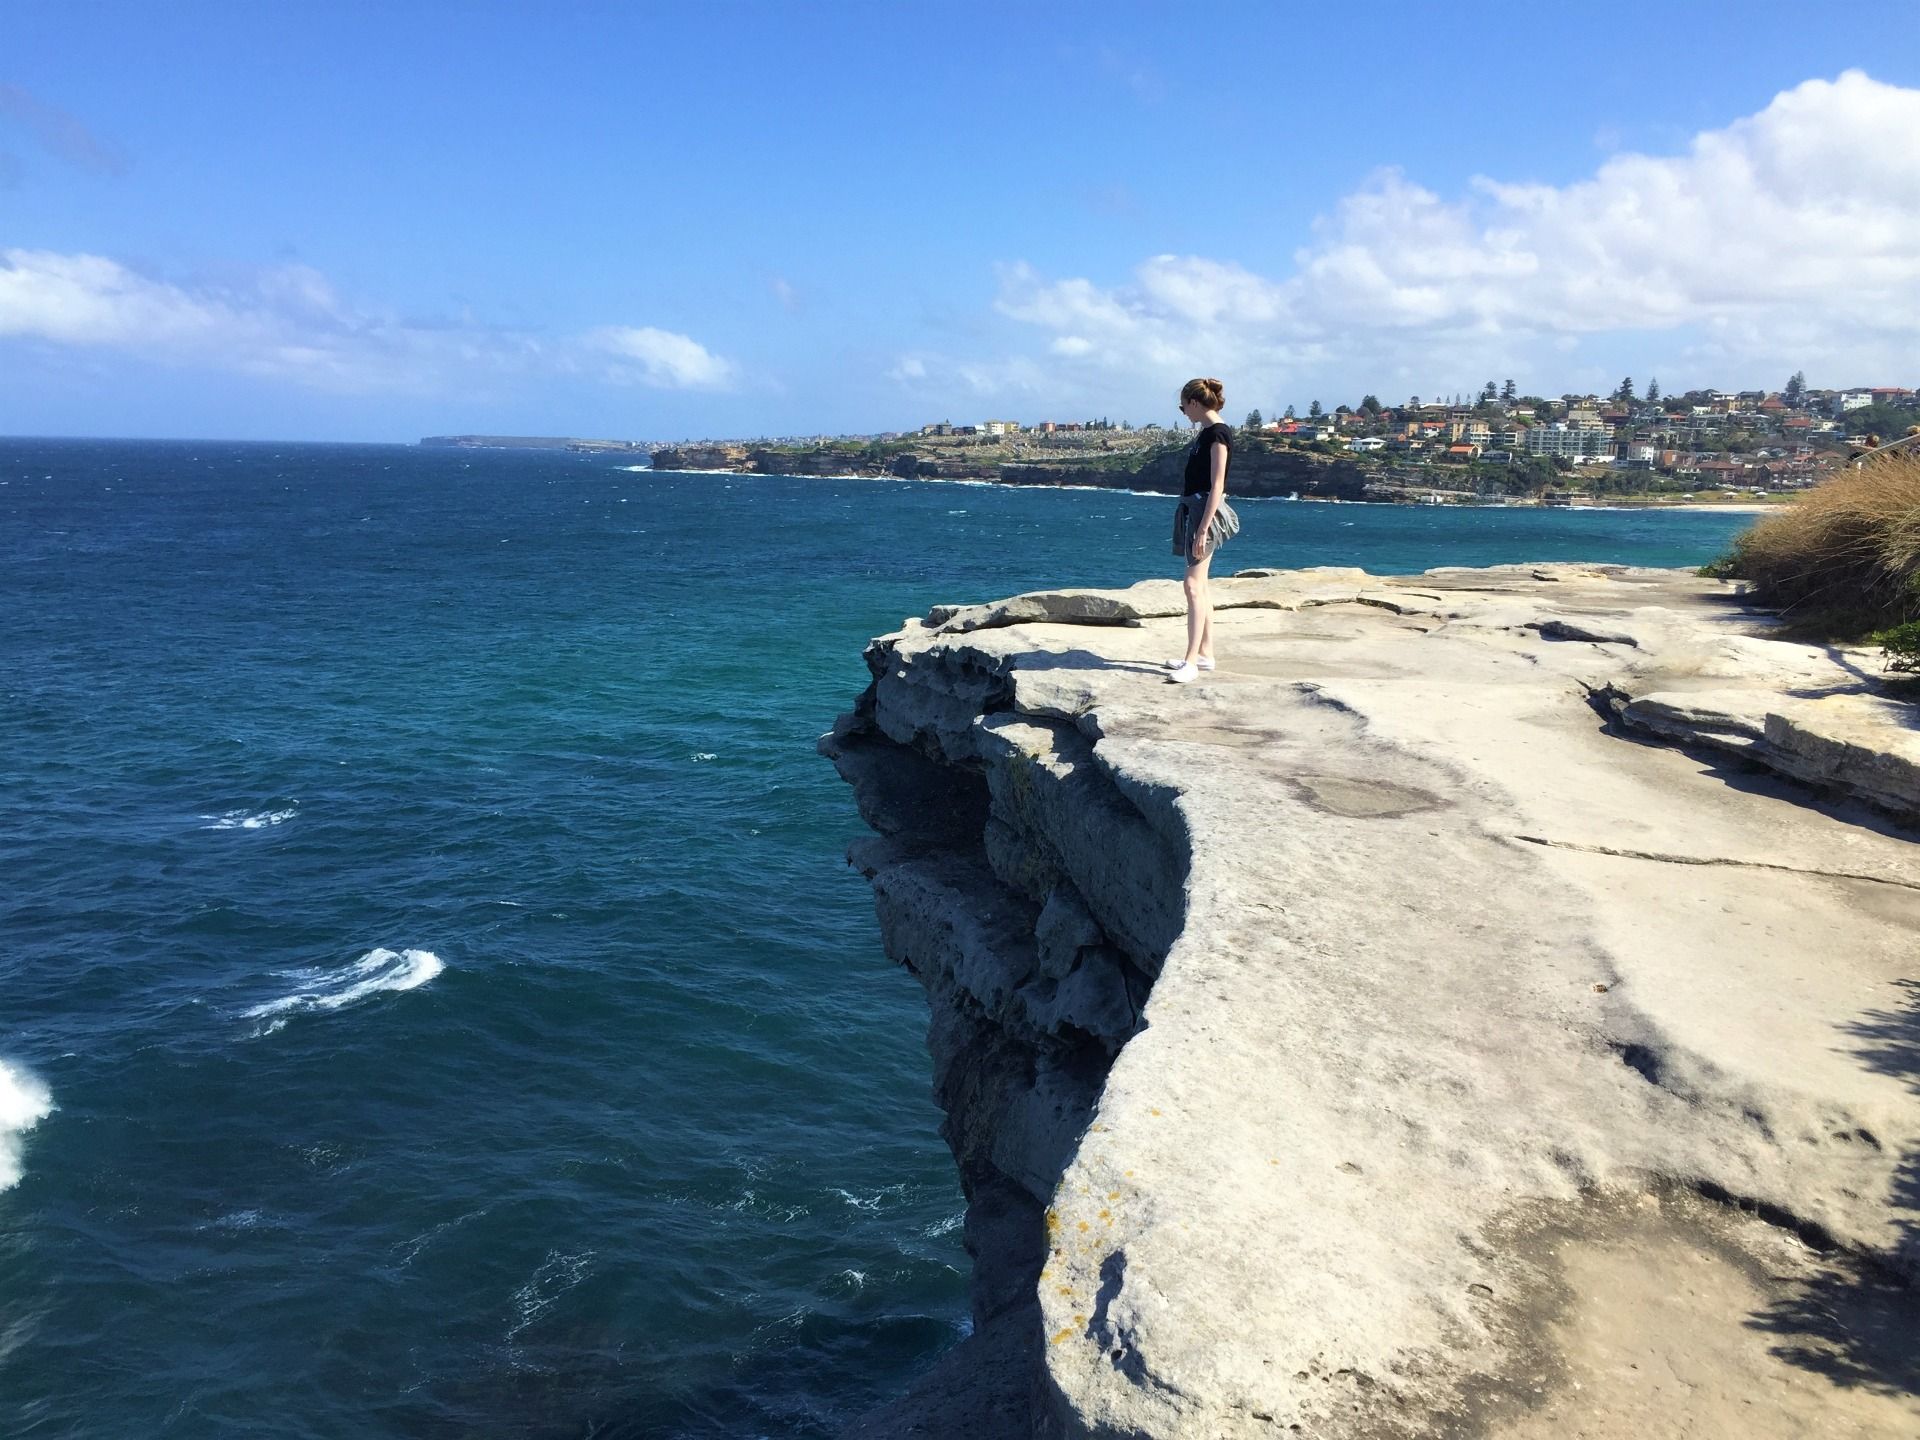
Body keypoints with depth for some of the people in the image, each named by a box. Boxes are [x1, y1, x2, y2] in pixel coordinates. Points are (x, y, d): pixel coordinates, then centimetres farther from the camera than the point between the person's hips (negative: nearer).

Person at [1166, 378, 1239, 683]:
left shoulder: (1218, 434, -14)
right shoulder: (1204, 433, 15)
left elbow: (1217, 485, -19)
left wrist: (1203, 528, -24)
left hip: (1205, 511, -10)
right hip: (1192, 509, 10)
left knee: (1194, 585, -14)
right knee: (1198, 584, 13)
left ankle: (1192, 661, -16)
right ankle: (1205, 653, 20)